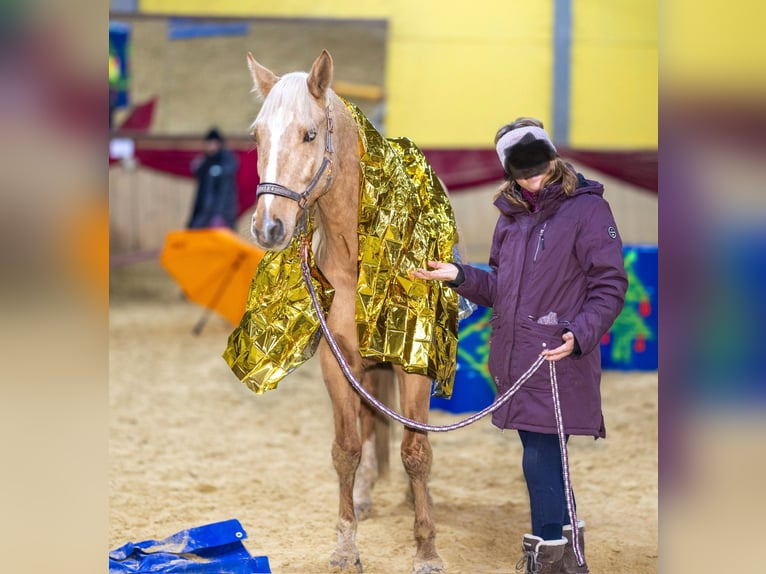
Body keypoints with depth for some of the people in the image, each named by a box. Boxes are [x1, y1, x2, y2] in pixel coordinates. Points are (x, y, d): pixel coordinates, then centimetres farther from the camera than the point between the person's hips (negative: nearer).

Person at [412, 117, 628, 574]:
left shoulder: (586, 208, -8)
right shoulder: (512, 216, 14)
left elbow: (609, 287, -10)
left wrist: (579, 335, -23)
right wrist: (461, 276, 3)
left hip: (558, 361, -7)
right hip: (515, 360, 7)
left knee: (540, 459, -8)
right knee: (543, 455, 14)